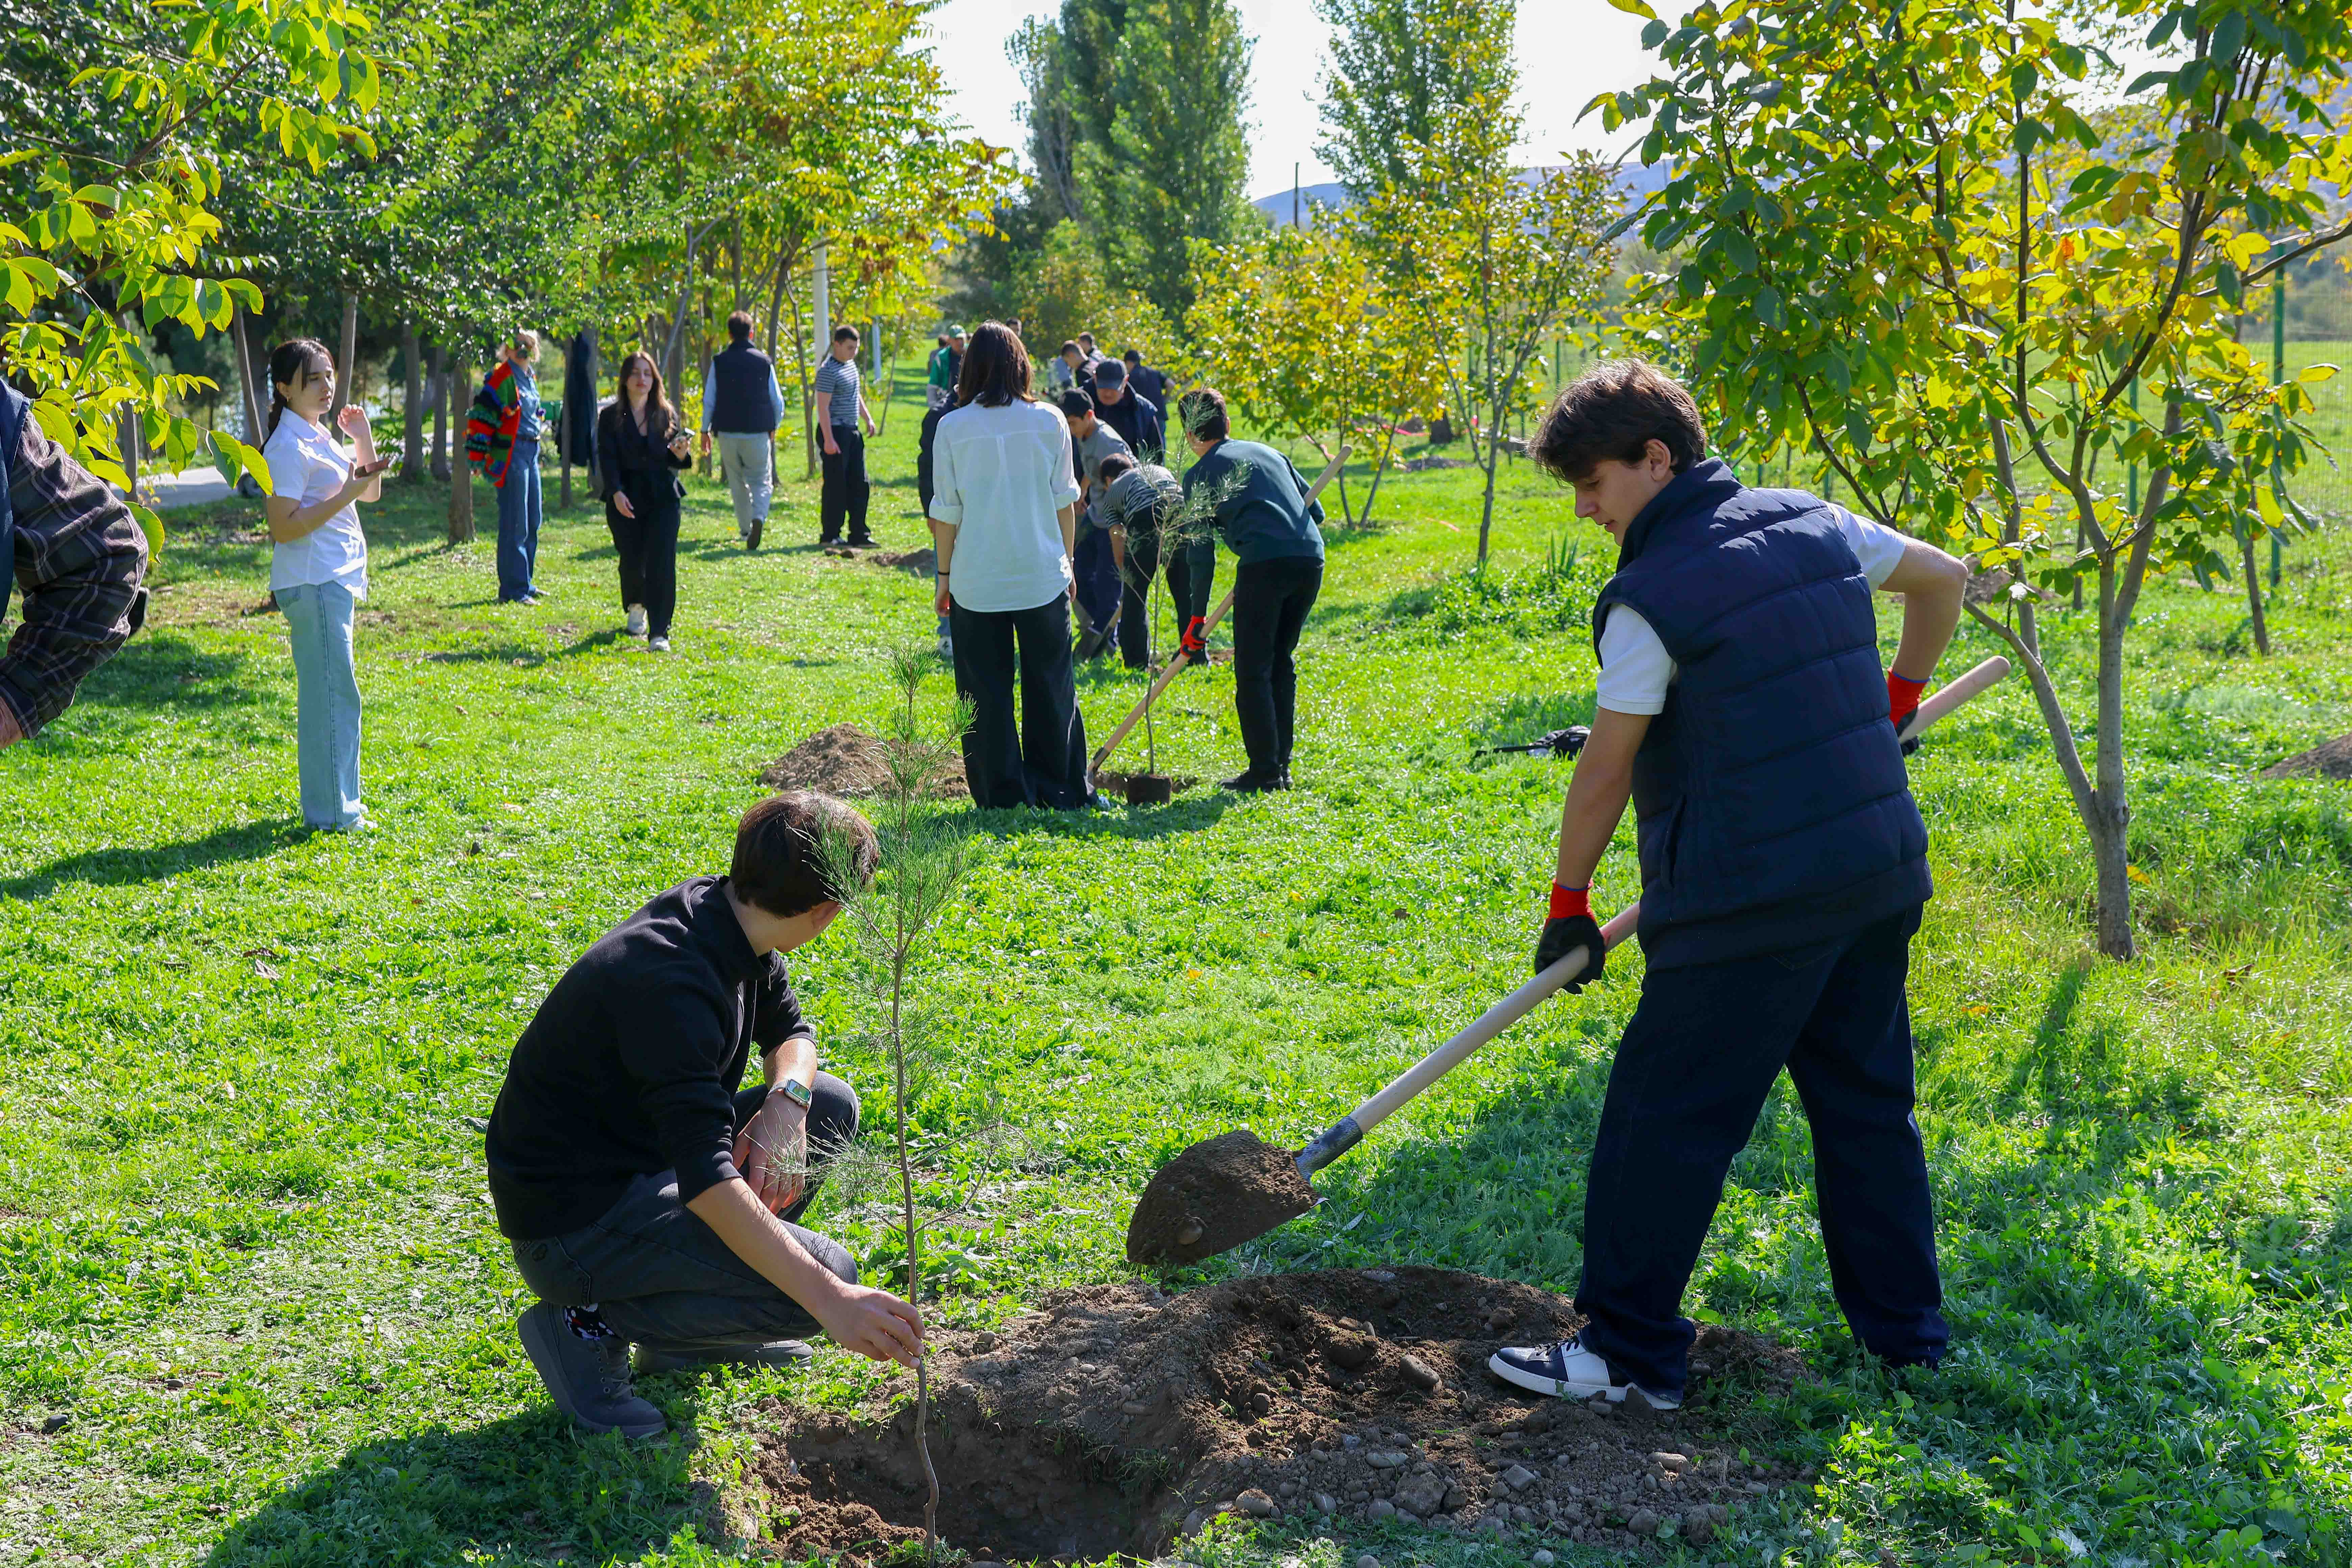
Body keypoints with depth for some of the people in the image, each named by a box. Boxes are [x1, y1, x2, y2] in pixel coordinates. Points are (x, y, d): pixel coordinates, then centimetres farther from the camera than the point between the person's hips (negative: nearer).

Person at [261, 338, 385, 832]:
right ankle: (332, 813, -3)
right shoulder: (289, 447, -14)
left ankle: (336, 802, 24)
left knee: (328, 694, 15)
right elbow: (284, 527, -20)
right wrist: (346, 493, -20)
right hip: (312, 584, -10)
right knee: (334, 696, -8)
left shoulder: (321, 437, 15)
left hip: (336, 580, 10)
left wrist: (364, 439, 8)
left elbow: (371, 493, 23)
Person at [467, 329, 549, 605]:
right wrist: (477, 455, -19)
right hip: (511, 455, -9)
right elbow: (481, 414, -15)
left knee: (532, 522, 14)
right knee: (515, 525, -7)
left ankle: (526, 583, 24)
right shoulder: (502, 377, -11)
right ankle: (513, 590, -4)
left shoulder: (530, 378, 16)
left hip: (531, 452, 9)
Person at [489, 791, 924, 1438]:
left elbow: (790, 1032, 14)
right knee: (828, 1273, -21)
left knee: (829, 1105, 8)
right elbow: (706, 1177, -37)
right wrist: (830, 1301, -42)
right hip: (573, 1219, -10)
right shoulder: (669, 978, -30)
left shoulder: (718, 911, -2)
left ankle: (682, 1306, 11)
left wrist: (787, 1100, -11)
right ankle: (589, 1326, -6)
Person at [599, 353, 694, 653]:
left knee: (661, 563, -12)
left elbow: (674, 461, 10)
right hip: (625, 498, 0)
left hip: (663, 496, 1)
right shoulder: (611, 417, 3)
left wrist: (681, 455, -15)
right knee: (633, 559, 2)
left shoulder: (667, 414, 8)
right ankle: (635, 608, 37)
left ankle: (659, 634, -14)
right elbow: (607, 458, -5)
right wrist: (616, 492, -20)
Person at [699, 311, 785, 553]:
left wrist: (705, 431, 11)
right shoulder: (764, 362, 1)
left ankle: (746, 530, 19)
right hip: (758, 432, -1)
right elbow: (778, 400, 5)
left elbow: (709, 401, 1)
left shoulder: (719, 362, 0)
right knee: (761, 481, 4)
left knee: (737, 483, 15)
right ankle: (759, 518, -24)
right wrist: (774, 427, 21)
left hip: (728, 433, 1)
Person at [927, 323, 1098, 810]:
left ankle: (1003, 794, 9)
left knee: (986, 692, 7)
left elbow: (946, 512, -1)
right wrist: (1066, 561, 15)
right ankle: (1062, 790, 18)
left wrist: (945, 575, 8)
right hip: (1042, 576, 1)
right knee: (1050, 684, 11)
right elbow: (1064, 500, 4)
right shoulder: (1049, 421, -1)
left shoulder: (953, 428, -5)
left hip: (976, 582, -1)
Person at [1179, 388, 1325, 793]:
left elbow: (1201, 551, 7)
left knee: (1253, 670, 3)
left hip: (1264, 562, -6)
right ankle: (1280, 766, 19)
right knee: (1282, 661, 17)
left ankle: (1265, 772, 1)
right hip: (1311, 558, 6)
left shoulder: (1200, 474, 10)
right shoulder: (1270, 453, 26)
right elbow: (1316, 511, 24)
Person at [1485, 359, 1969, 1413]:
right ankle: (1904, 1330, 27)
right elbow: (1945, 579, 23)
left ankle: (1631, 1353, 8)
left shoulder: (1651, 597, -12)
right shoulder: (1816, 526, 8)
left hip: (1751, 901, -8)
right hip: (1879, 872, 8)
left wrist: (1567, 908, 3)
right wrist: (1894, 705, 32)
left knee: (1664, 1119, 1)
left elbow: (1606, 772, -8)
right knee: (1867, 1106, 18)